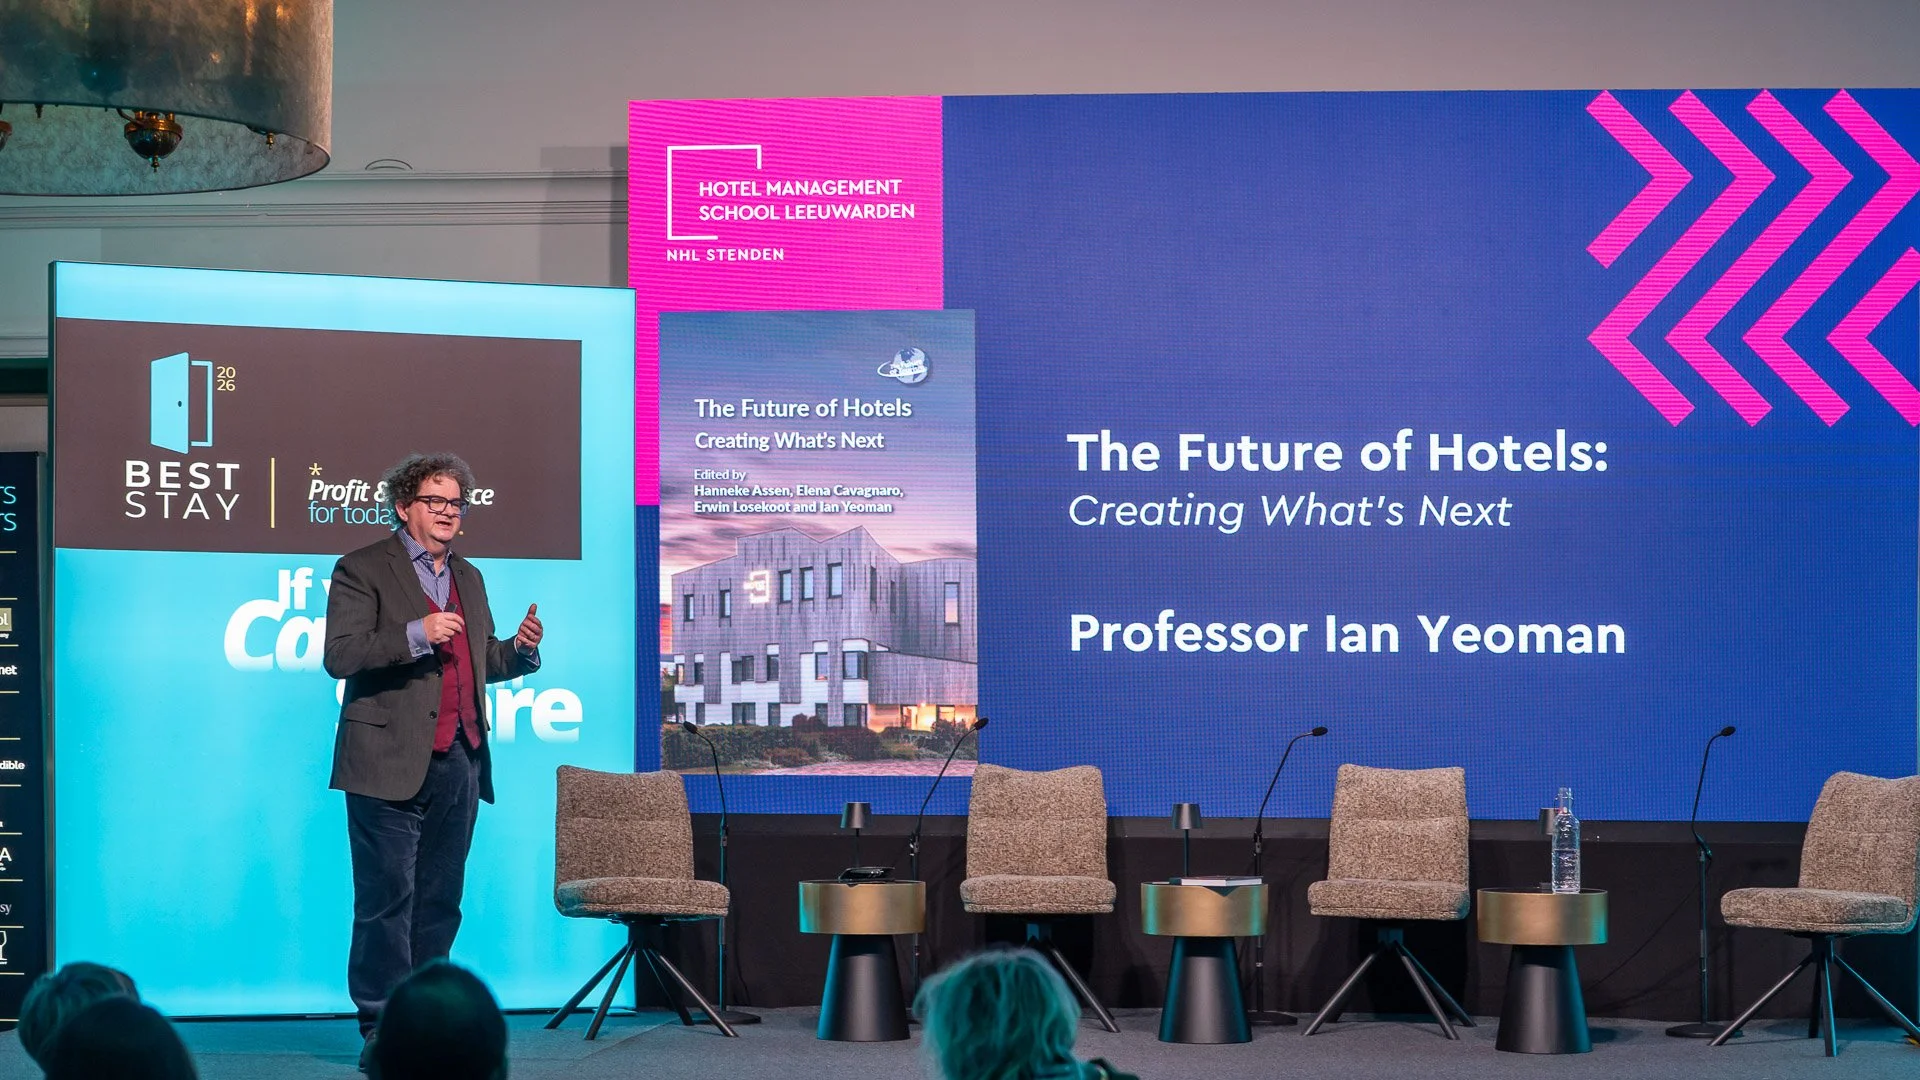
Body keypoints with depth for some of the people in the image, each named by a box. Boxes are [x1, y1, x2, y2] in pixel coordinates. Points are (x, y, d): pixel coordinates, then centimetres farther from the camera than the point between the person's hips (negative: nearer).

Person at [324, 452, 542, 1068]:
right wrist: (415, 636, -22)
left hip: (458, 763, 7)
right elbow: (339, 655, -12)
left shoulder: (468, 579, 20)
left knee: (440, 903, 8)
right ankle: (382, 1032, -3)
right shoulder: (363, 570, -1)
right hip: (391, 764, -7)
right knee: (387, 902, -6)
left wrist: (520, 649, 5)